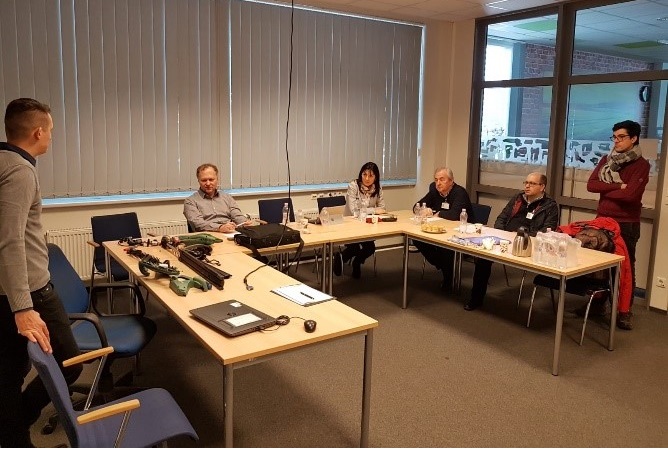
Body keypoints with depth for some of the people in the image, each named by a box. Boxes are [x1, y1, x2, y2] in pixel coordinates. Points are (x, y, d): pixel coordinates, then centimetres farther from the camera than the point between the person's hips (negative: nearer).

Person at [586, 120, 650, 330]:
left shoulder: (641, 165, -8)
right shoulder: (606, 160, 9)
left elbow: (630, 194, -21)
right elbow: (591, 185, -3)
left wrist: (605, 191, -7)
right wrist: (618, 186, -15)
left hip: (626, 224, -5)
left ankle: (625, 311, 12)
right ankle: (598, 303, 26)